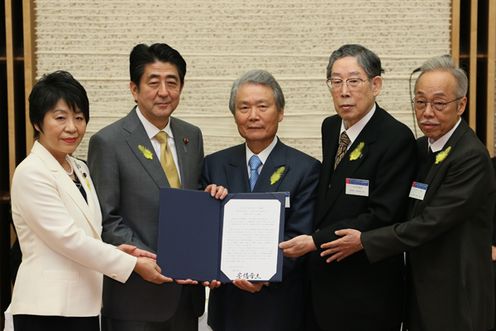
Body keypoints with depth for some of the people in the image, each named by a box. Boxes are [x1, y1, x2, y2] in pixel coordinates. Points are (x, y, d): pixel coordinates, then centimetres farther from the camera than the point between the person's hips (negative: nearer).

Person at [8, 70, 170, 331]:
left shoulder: (80, 169, 13)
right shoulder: (31, 173, -12)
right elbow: (67, 239, -17)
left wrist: (115, 250, -3)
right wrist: (134, 264, -13)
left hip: (84, 304, 7)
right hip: (47, 309, -7)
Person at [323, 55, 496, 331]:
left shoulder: (472, 157, -18)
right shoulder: (421, 148, 8)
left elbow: (431, 222, -21)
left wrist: (364, 241, -16)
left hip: (456, 298, -7)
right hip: (420, 287, 7)